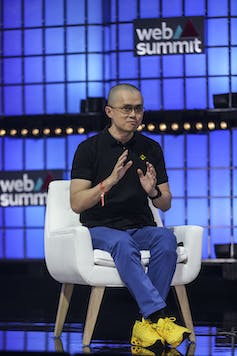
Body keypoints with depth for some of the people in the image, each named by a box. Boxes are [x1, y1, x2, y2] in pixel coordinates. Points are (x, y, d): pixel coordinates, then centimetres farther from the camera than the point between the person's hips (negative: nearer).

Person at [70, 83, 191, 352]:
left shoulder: (151, 149, 10)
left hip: (141, 227, 3)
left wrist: (153, 191, -13)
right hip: (101, 229, -3)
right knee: (123, 244, -38)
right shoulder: (89, 148, -1)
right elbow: (77, 204, -8)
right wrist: (109, 181, -23)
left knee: (166, 238, -32)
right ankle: (159, 316, -45)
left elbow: (165, 205, 11)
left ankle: (146, 324, -31)